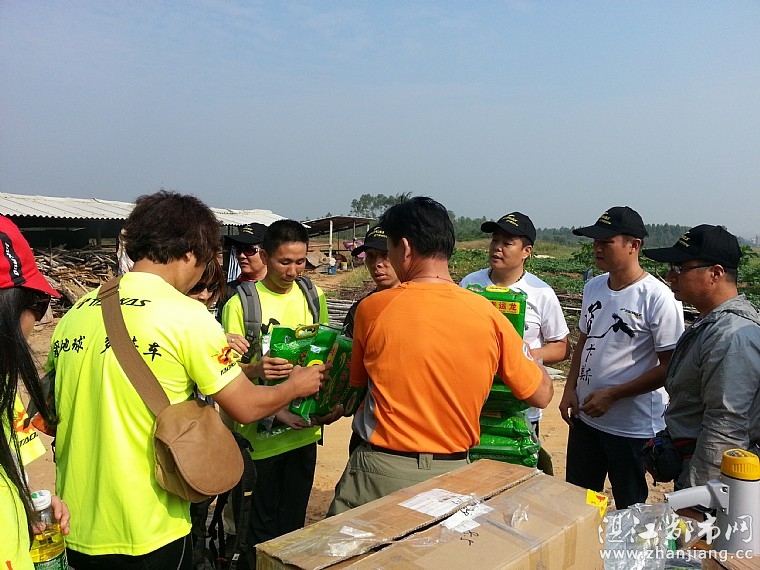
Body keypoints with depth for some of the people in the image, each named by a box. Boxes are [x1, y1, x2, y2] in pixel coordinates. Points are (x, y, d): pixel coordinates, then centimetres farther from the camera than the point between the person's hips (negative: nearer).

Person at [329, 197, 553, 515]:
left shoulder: (372, 309, -10)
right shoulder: (488, 315, -9)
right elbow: (541, 395, 0)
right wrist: (525, 349, 18)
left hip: (381, 471, -2)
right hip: (453, 474, 2)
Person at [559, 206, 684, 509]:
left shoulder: (657, 298, -18)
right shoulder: (593, 287, 4)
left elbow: (670, 367, -17)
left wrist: (612, 395, -18)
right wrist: (570, 389, 5)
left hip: (633, 426, -6)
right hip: (584, 417, 7)